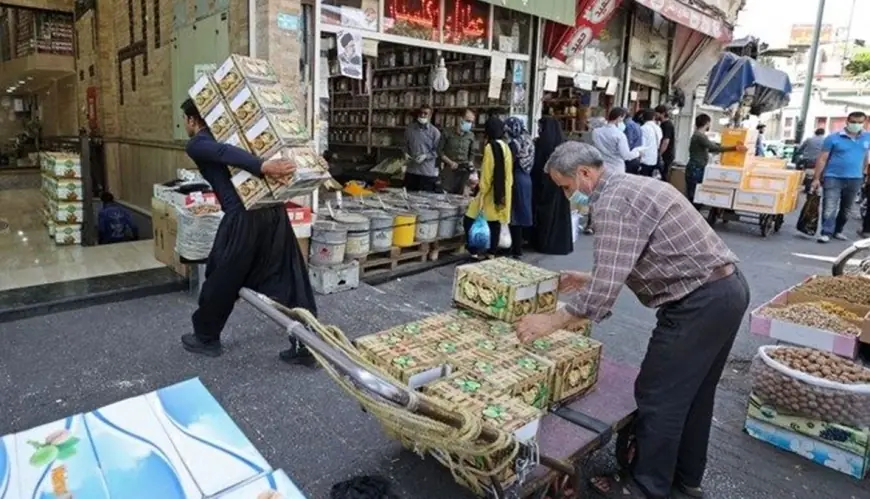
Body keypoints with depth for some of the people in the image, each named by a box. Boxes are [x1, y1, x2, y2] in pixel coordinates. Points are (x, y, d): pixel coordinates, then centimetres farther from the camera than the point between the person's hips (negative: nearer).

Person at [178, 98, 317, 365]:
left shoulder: (196, 145, 5)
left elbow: (224, 153, -14)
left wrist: (263, 167, -28)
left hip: (243, 216, -6)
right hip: (275, 209, 6)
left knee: (221, 280, 14)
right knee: (290, 280, 7)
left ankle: (206, 338, 32)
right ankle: (306, 344, 9)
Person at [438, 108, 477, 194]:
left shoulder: (471, 136, 6)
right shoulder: (447, 133, 0)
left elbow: (472, 154, 13)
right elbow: (440, 150, 1)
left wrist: (470, 165, -3)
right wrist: (450, 162, -8)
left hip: (463, 172, 2)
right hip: (448, 170, -2)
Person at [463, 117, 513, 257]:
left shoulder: (490, 147, -14)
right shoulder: (506, 147, 7)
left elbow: (486, 173, -16)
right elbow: (508, 172, 12)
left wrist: (481, 191, -12)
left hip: (491, 192, -7)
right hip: (503, 192, 8)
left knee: (469, 220, -2)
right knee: (496, 222, 11)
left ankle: (475, 251, -6)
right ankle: (492, 252, 15)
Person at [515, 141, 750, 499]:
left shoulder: (611, 201, -18)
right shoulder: (631, 185, 15)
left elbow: (607, 285, -23)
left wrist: (553, 320, -15)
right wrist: (588, 280, 21)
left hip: (700, 302, -11)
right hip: (727, 289, 11)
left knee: (658, 395, 3)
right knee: (693, 391, 21)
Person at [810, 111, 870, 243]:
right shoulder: (833, 138, -5)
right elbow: (822, 159, -4)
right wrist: (816, 178, -7)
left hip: (855, 179, 4)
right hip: (833, 178, -4)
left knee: (846, 209, 14)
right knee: (829, 208, -11)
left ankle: (837, 231, 28)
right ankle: (826, 233, -9)